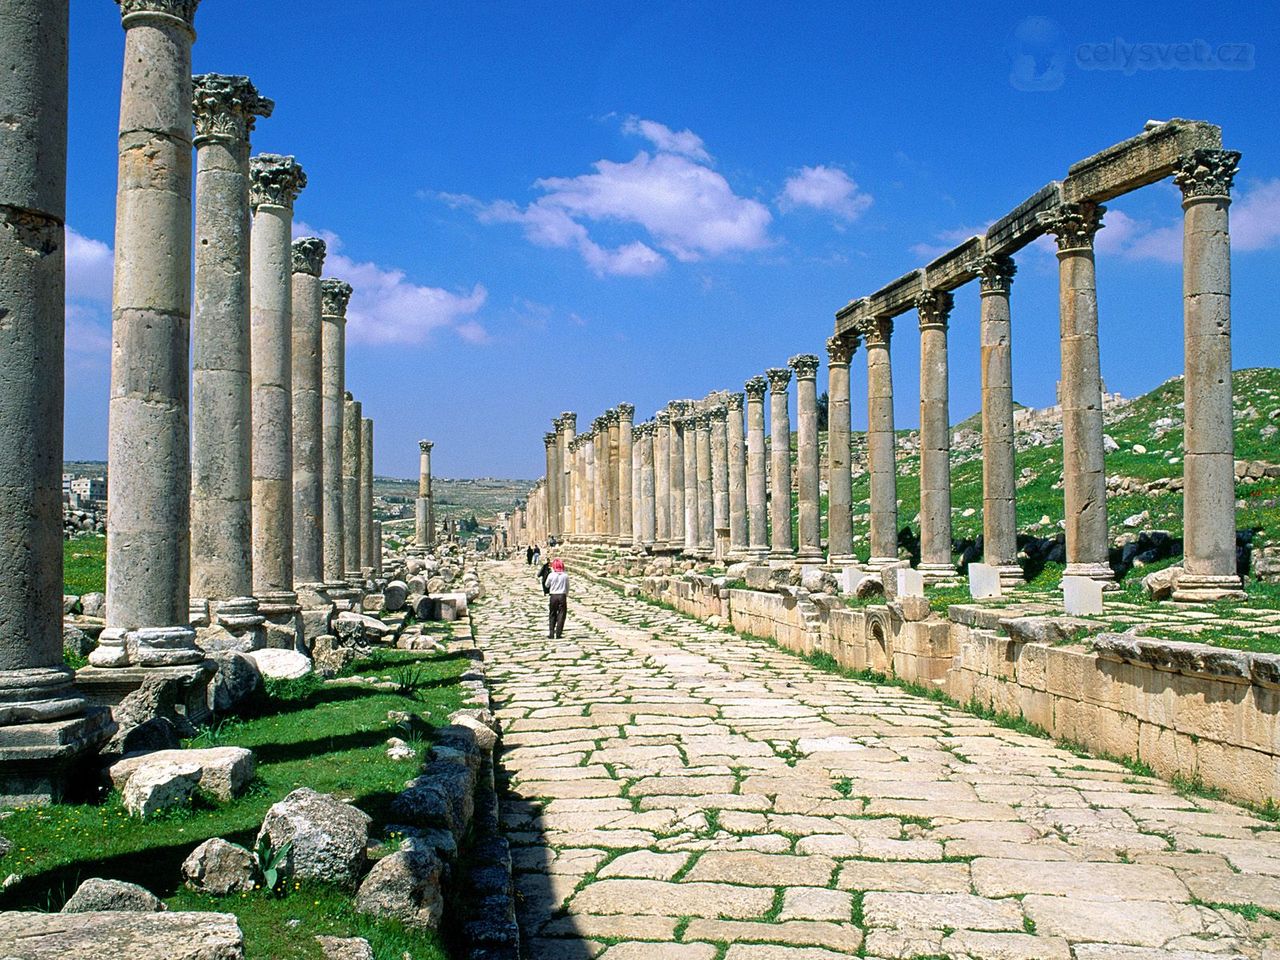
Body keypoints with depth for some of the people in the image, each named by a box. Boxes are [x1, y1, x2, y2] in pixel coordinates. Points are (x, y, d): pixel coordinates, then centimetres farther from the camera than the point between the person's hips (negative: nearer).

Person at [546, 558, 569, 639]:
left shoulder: (551, 575, -7)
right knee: (561, 615, 4)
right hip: (562, 596, 0)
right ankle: (558, 634, -1)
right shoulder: (565, 576, -5)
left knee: (552, 615, 11)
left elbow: (547, 585, 8)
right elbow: (567, 587, 4)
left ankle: (551, 634, 8)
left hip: (553, 596, 0)